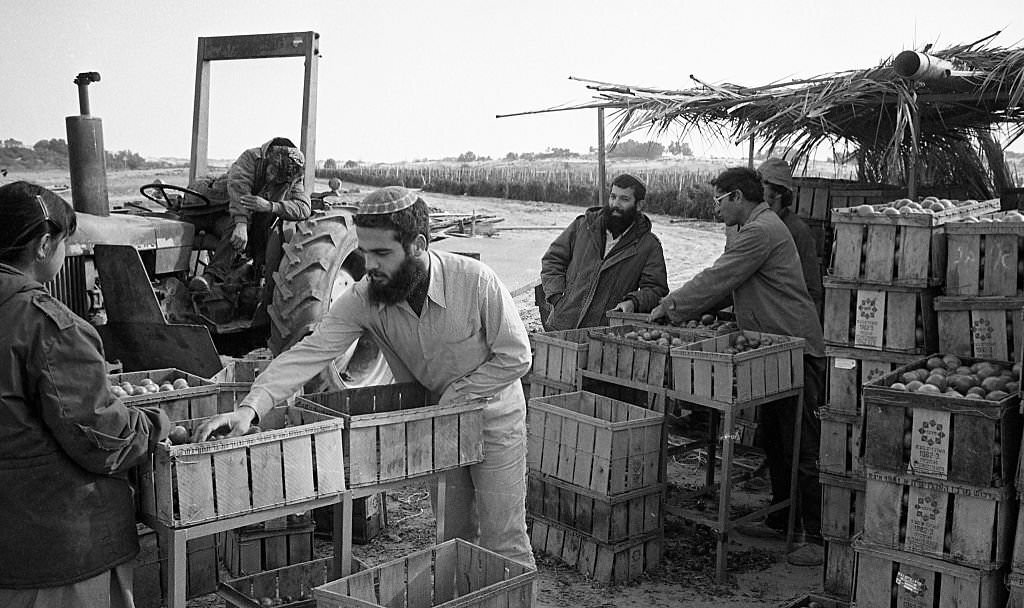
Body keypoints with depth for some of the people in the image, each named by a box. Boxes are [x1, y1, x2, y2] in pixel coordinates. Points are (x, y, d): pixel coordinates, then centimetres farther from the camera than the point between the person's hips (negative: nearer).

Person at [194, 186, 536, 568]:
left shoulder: (475, 281, -28)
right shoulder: (364, 299, -19)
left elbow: (515, 356, -19)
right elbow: (310, 352, -26)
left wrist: (454, 396, -21)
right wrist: (250, 408, -39)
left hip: (493, 417, -3)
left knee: (502, 543, 1)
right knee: (453, 536, 14)